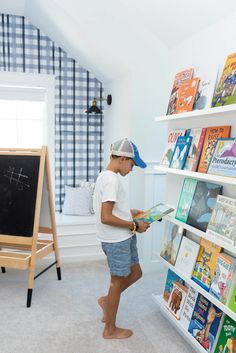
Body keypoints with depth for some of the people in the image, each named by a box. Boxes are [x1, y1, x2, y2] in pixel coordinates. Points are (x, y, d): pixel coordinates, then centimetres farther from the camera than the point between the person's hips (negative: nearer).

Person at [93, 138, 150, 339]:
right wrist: (134, 225, -19)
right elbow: (106, 218, -28)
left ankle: (107, 300, 35)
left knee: (135, 273, 20)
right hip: (116, 240, -10)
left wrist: (130, 213, 13)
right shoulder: (111, 180, -23)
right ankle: (110, 330, 25)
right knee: (118, 282, 6)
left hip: (123, 238, 10)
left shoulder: (105, 176, 9)